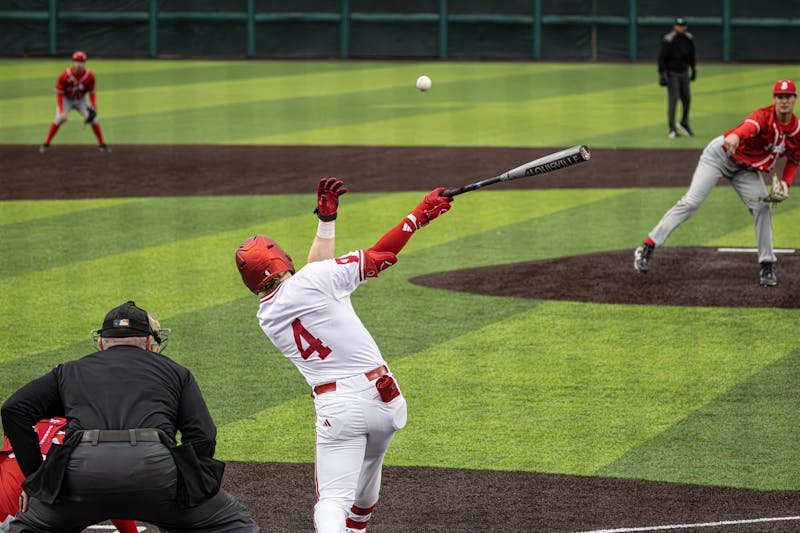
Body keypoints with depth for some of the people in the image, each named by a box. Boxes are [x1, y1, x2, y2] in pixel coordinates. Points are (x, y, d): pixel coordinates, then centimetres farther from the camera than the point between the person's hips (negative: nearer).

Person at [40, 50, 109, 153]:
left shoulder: (89, 75, -20)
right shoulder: (65, 75, -29)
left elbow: (92, 92, -7)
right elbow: (59, 94, -23)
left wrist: (93, 107, -21)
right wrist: (62, 111, -31)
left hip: (81, 100, 2)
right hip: (66, 99, -2)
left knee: (93, 119, -9)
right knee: (59, 119, -21)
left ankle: (102, 144, 6)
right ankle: (46, 144, -10)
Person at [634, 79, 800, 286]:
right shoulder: (765, 116, -27)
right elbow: (751, 125, -52)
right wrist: (736, 136, -75)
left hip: (746, 168, 6)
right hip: (721, 154, -6)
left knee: (762, 207, -8)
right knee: (691, 202, -14)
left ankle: (766, 266, 4)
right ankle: (647, 247, -14)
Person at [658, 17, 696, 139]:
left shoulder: (689, 39, 2)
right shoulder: (668, 40, -16)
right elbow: (661, 58, -15)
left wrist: (693, 69, 18)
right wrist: (662, 75, -20)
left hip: (684, 73, 6)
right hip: (671, 73, -6)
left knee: (687, 99, 7)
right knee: (673, 99, -10)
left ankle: (684, 123, 27)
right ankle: (672, 129, -7)